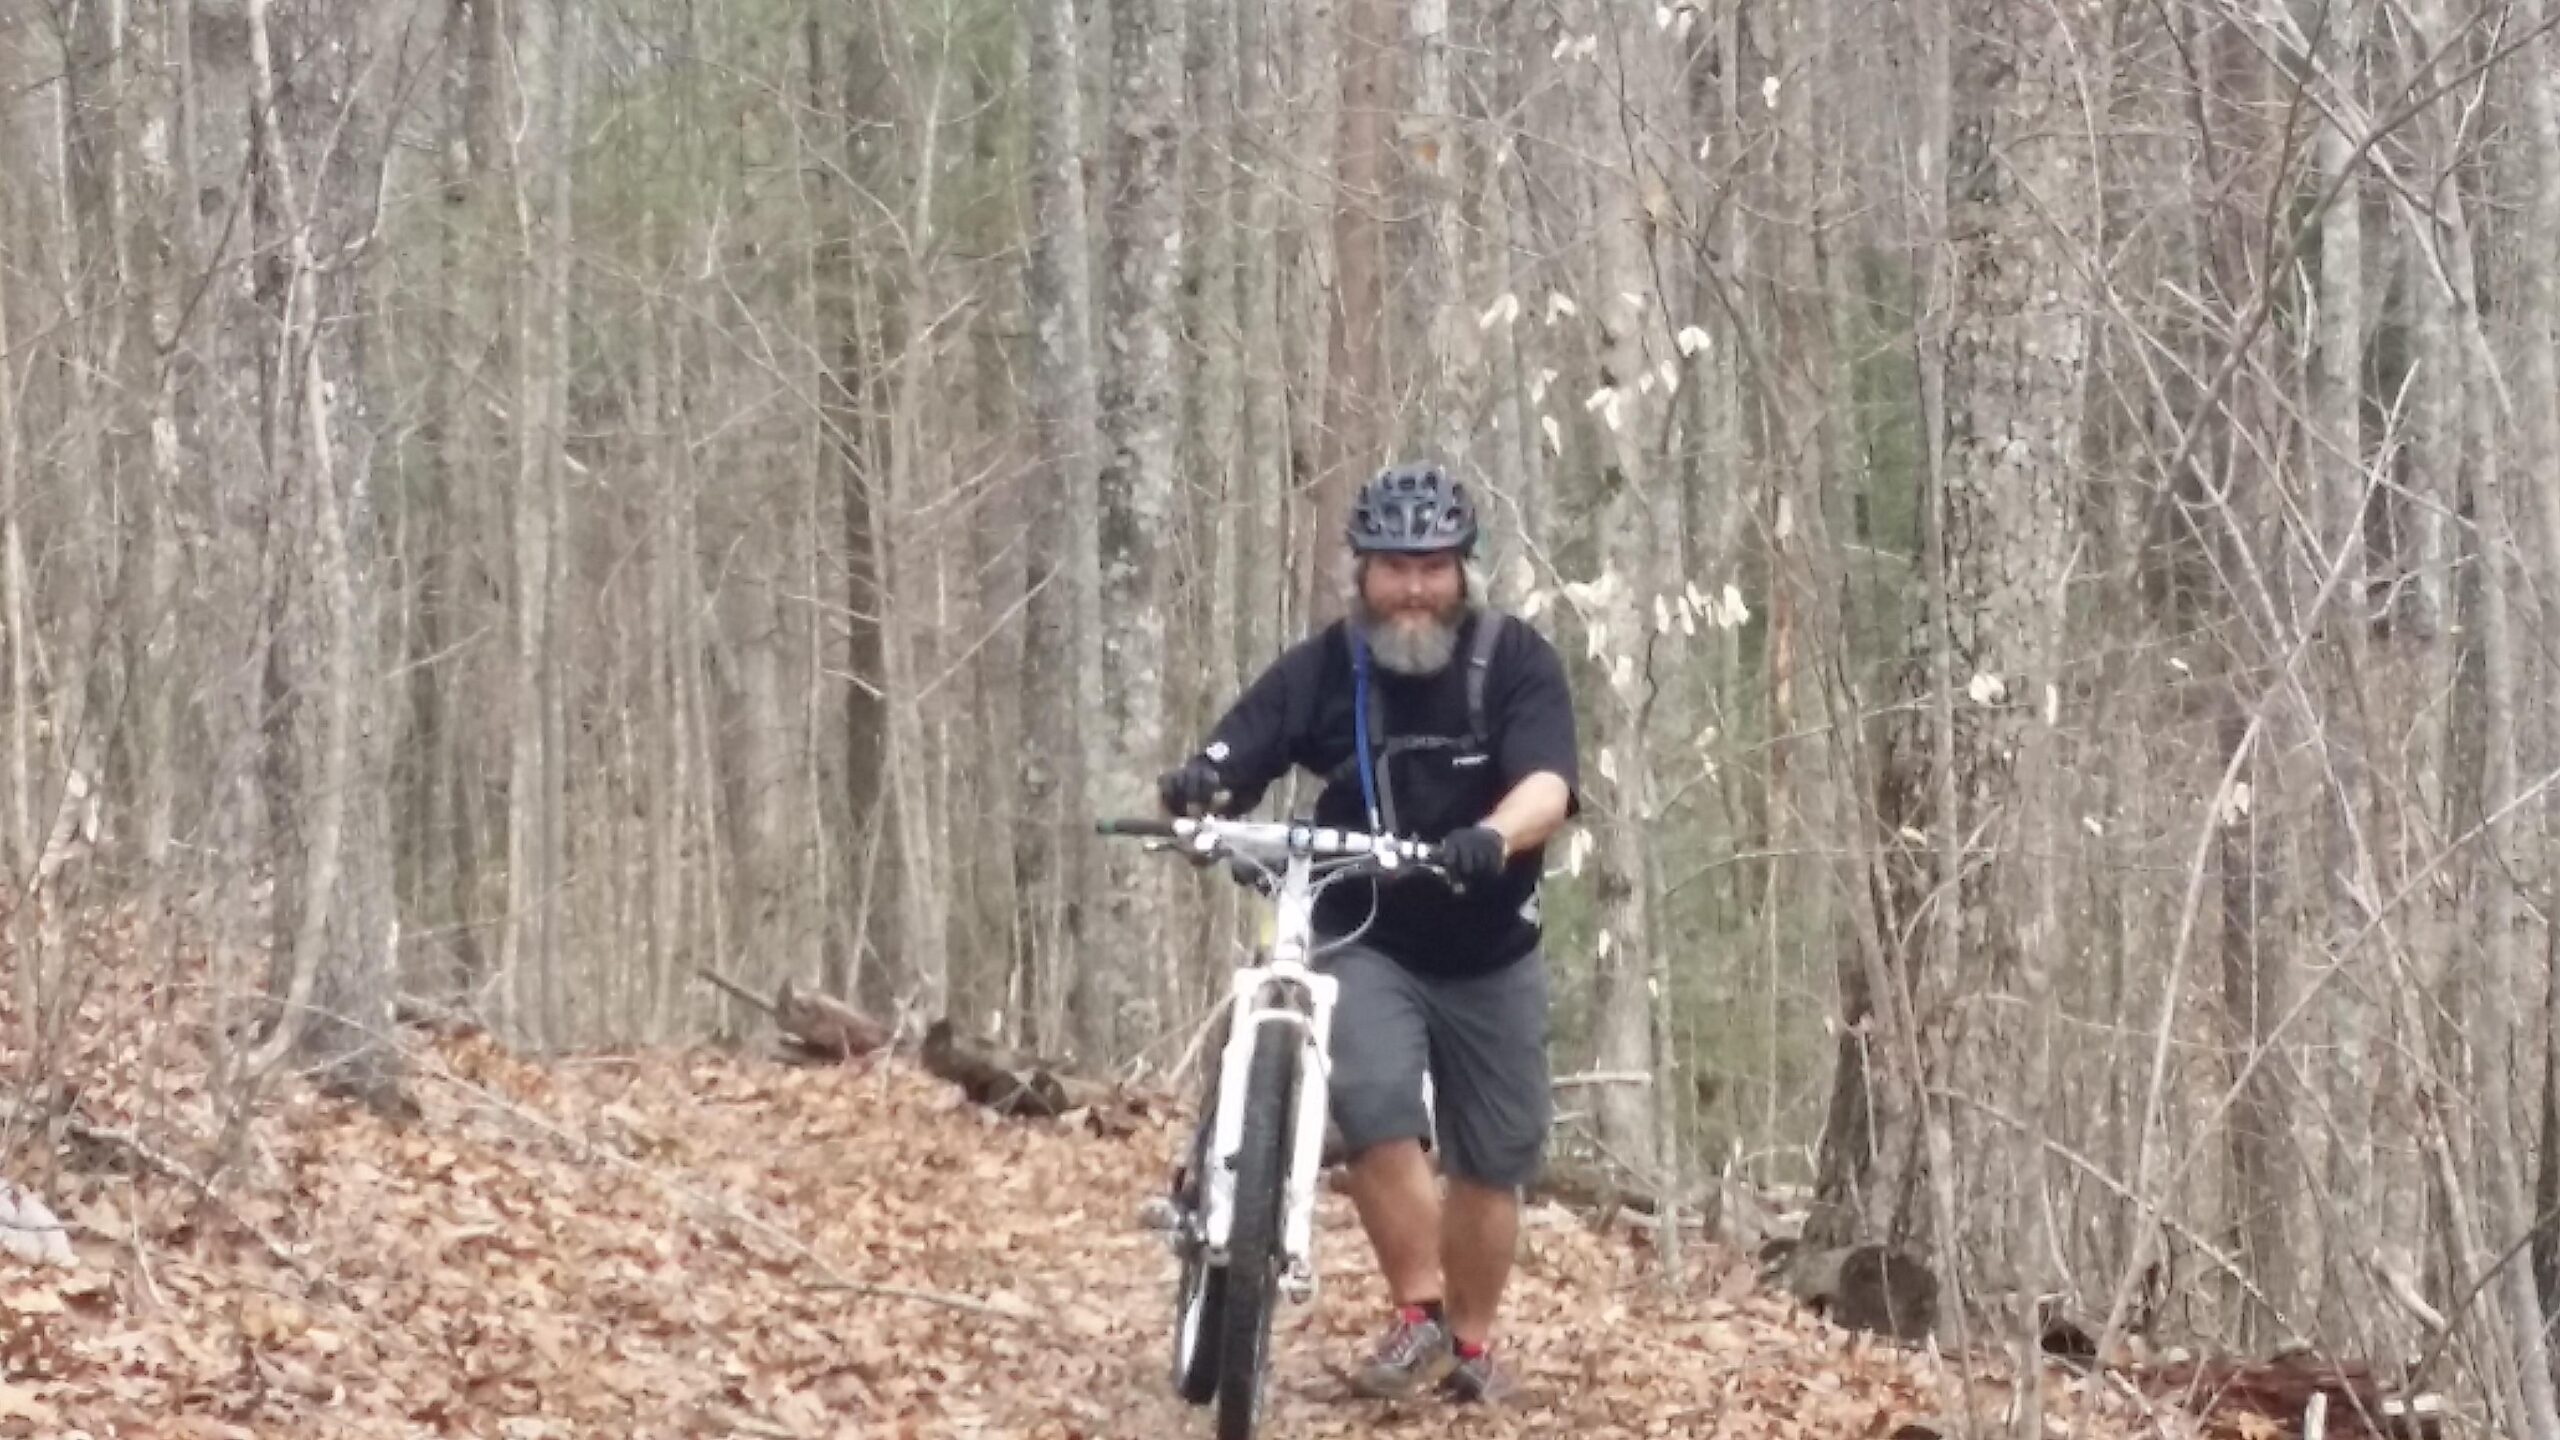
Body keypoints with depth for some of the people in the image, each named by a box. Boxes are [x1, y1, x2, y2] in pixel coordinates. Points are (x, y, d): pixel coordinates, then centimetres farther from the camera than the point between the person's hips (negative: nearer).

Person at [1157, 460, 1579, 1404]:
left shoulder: (1516, 662, -12)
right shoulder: (1323, 670, -8)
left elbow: (1548, 786, -27)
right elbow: (1228, 767, -15)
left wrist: (1491, 839, -48)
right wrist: (1194, 786, -39)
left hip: (1491, 959, 1)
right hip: (1368, 943, -1)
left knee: (1492, 1159, 10)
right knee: (1375, 1101, -26)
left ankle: (1472, 1343, 31)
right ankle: (1418, 1318, -12)